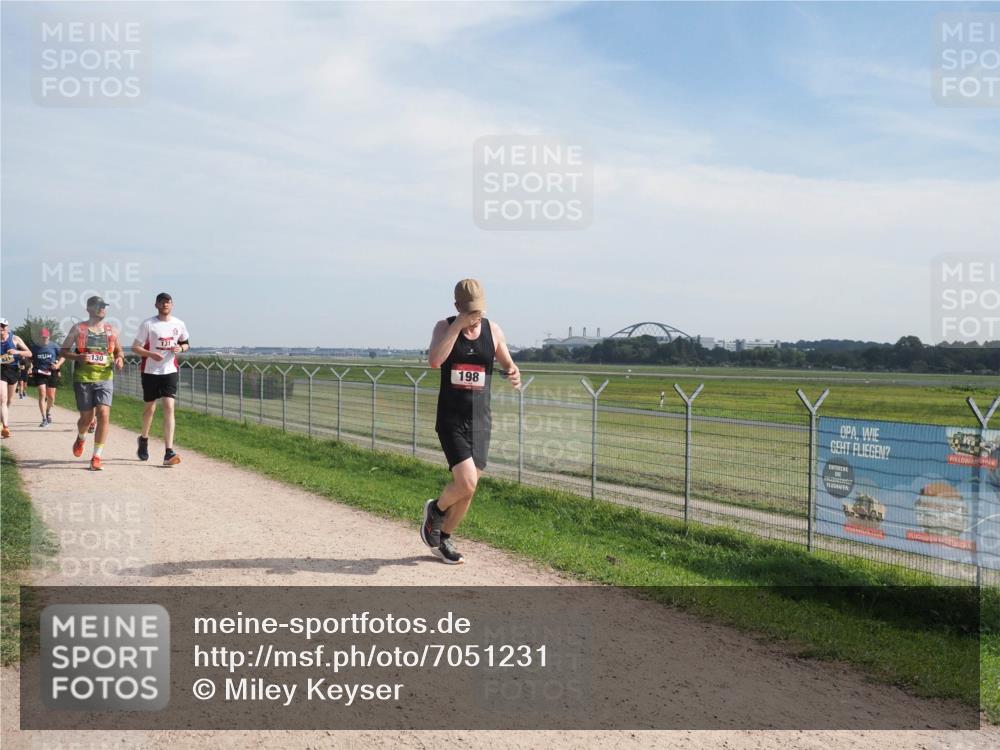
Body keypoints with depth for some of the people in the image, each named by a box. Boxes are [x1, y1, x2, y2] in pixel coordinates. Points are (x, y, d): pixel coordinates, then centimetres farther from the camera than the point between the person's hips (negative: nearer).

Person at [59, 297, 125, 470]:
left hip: (105, 378, 1)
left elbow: (119, 350, 22)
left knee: (103, 415, -14)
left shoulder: (112, 330, 9)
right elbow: (63, 350, 6)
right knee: (86, 417, 5)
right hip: (82, 379, -1)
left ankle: (96, 457, -6)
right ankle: (81, 438, 42)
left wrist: (120, 359, -1)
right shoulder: (78, 329, 3)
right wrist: (77, 357, -14)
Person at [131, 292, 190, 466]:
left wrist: (181, 348, -6)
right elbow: (135, 347, -5)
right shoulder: (148, 324, -5)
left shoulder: (179, 324, 4)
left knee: (169, 408, -11)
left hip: (170, 371, 1)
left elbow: (186, 343, 18)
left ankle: (169, 453, -15)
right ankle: (144, 439, 42)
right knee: (150, 408, 12)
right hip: (150, 371, -1)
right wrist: (151, 354, -23)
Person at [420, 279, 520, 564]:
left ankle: (443, 538, 31)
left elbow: (508, 364, 15)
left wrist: (514, 373, -9)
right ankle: (436, 509, 16)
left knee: (467, 488, 9)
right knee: (466, 483, -17)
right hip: (451, 420, -4)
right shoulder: (445, 326, -4)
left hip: (480, 421, 4)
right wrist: (458, 326, -24)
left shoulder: (493, 330, 3)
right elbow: (434, 361, -22)